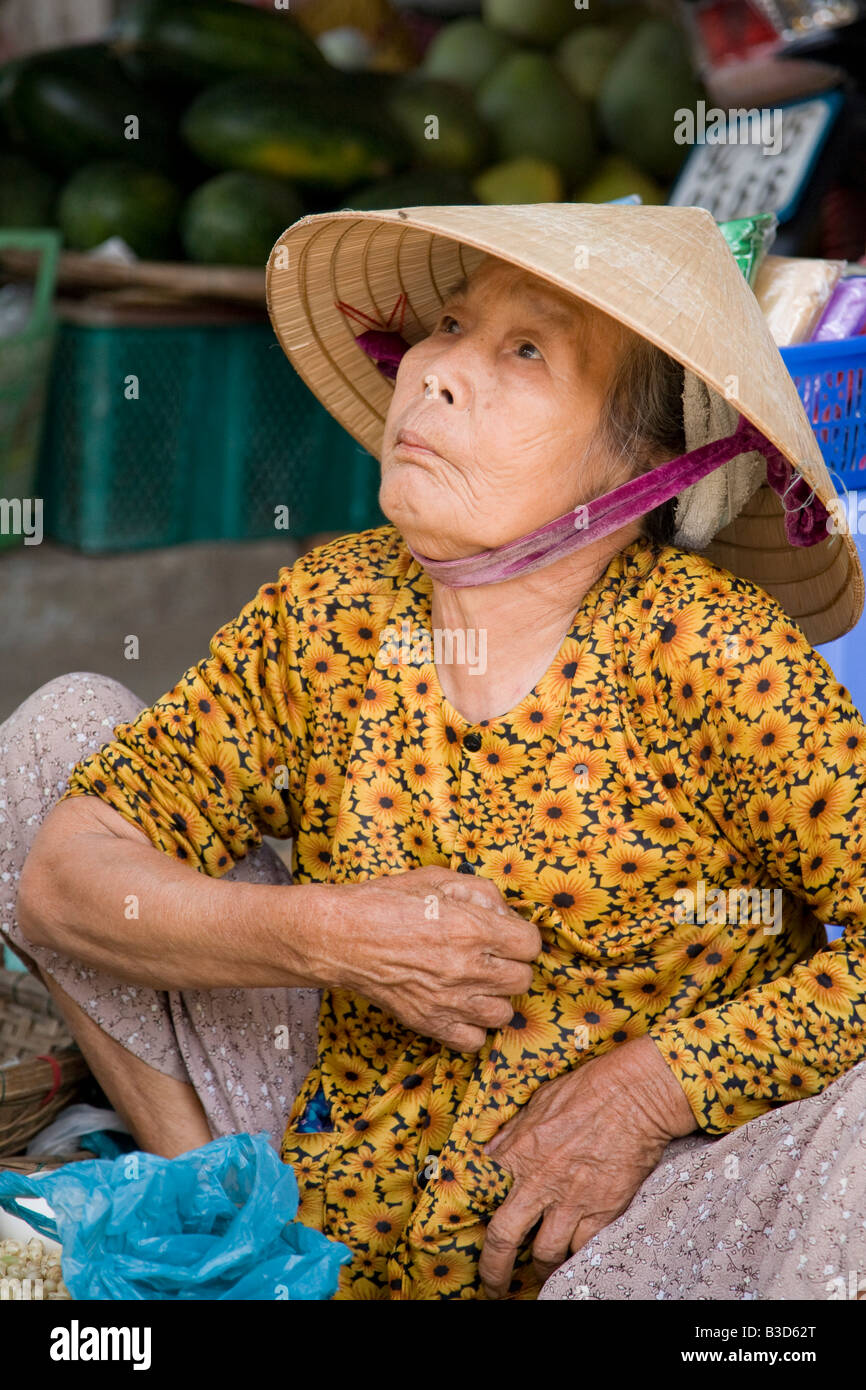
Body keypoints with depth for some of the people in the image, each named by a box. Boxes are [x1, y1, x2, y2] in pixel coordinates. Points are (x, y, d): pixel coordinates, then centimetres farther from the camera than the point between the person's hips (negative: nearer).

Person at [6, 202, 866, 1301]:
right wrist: (326, 938, -19)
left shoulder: (708, 653, -17)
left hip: (605, 1246, -3)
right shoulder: (328, 615, -5)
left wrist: (646, 1089, -20)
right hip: (334, 1201, 4)